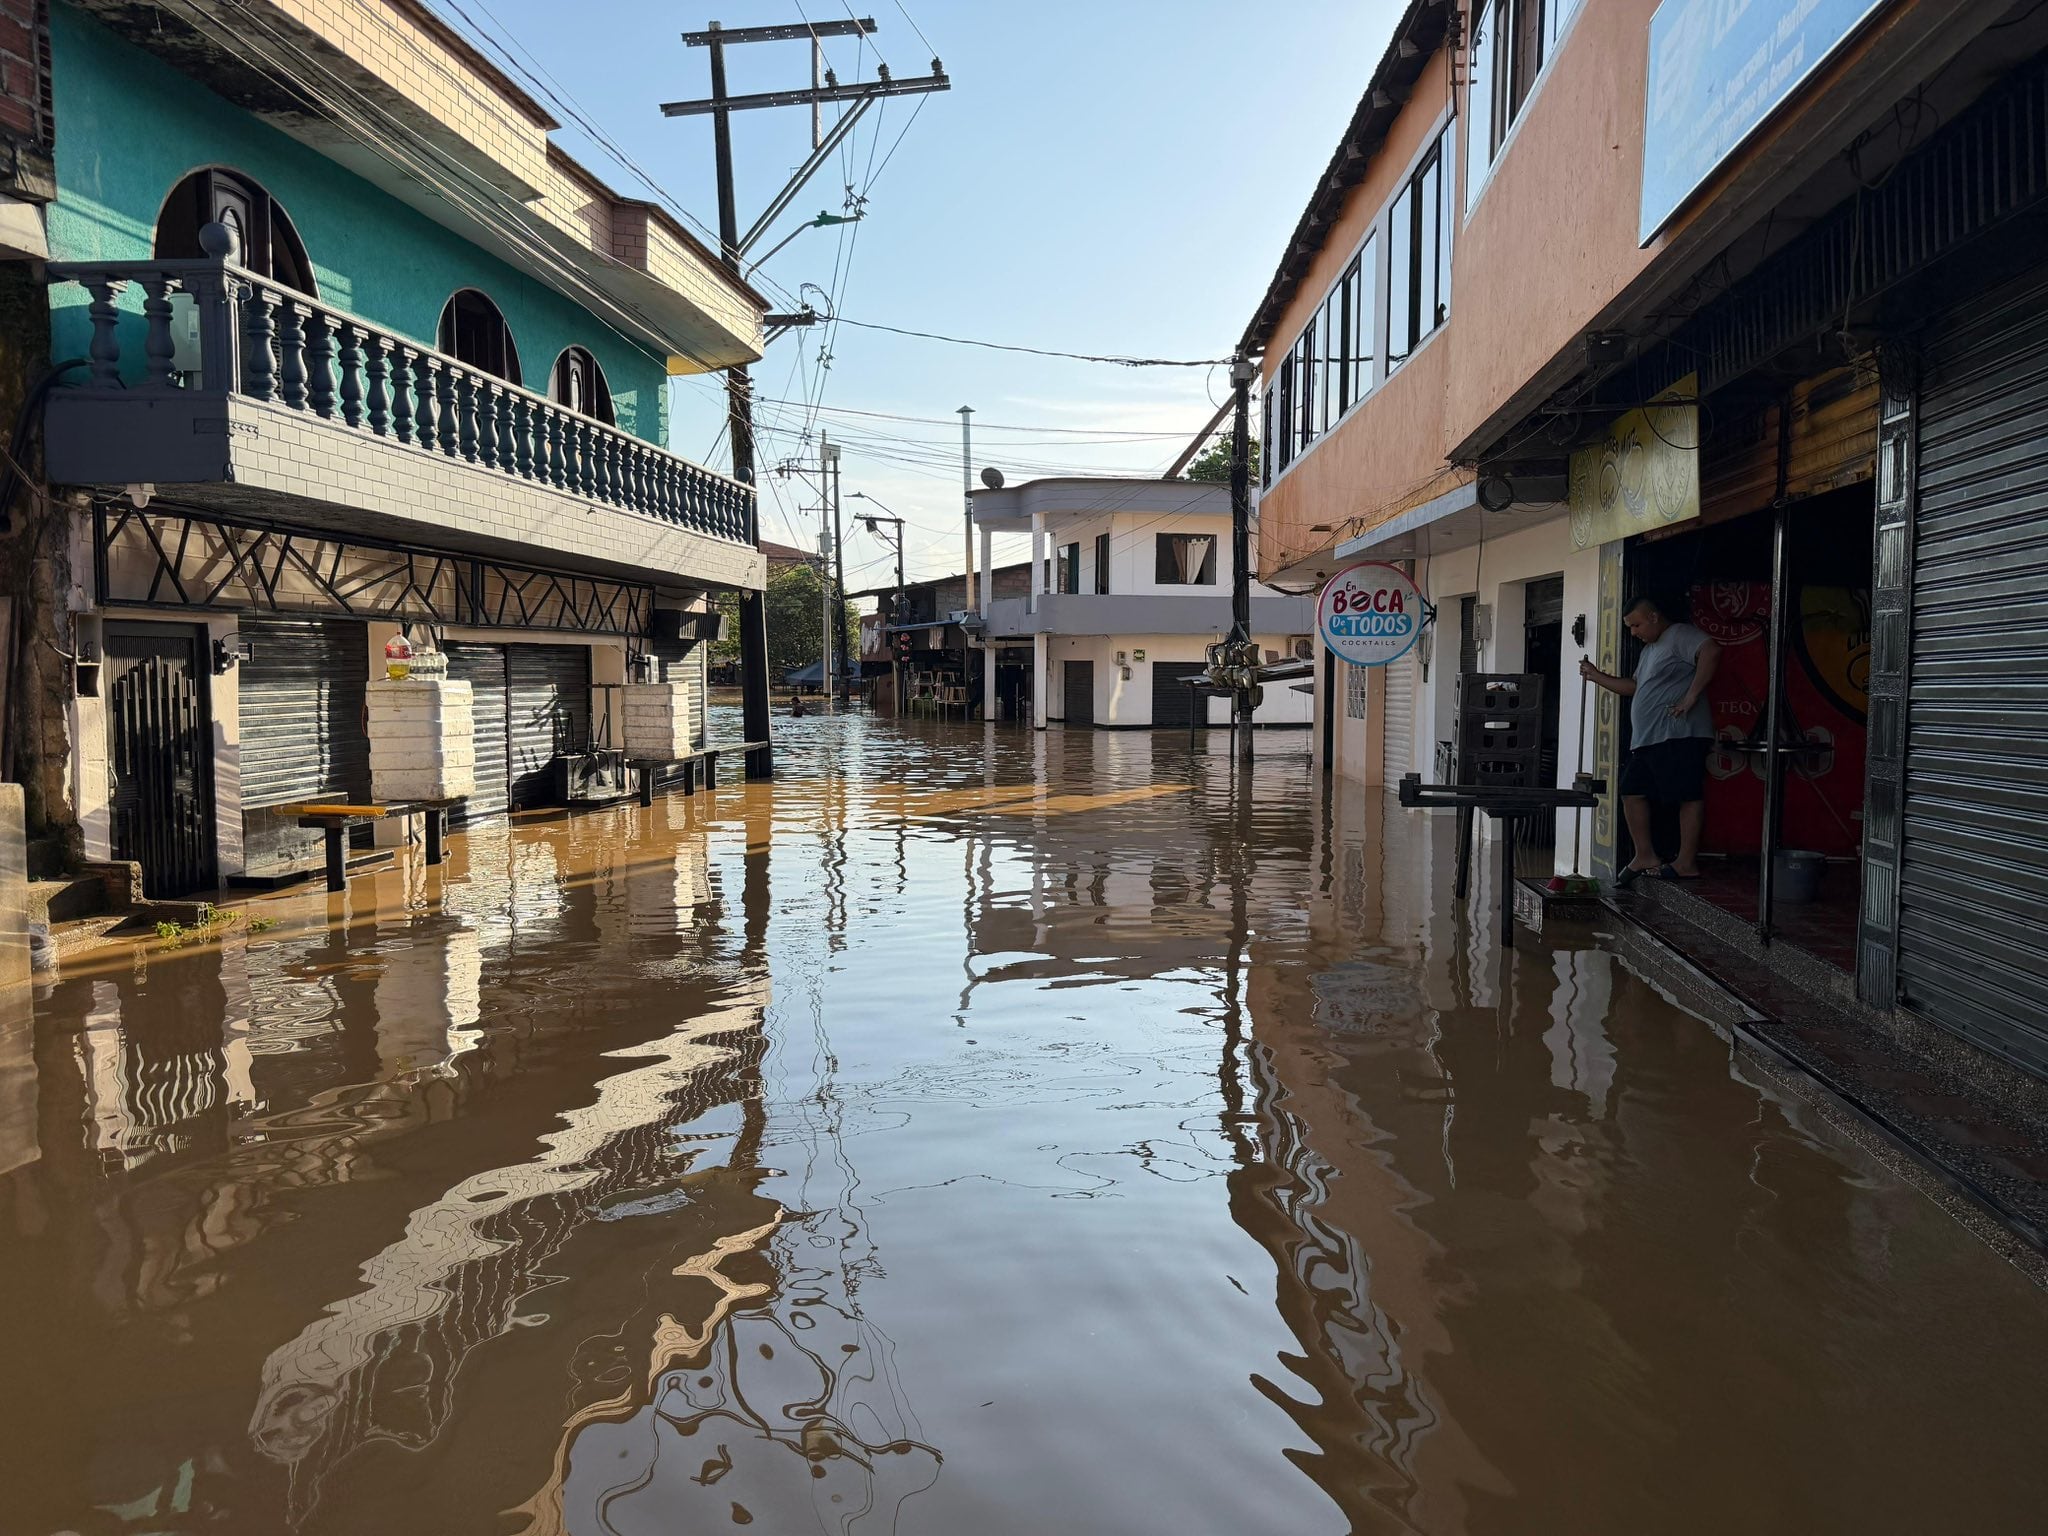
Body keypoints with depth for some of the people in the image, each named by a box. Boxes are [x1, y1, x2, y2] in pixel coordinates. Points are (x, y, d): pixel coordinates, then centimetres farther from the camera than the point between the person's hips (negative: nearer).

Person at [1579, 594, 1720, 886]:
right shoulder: (1649, 650, 25)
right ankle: (1645, 856, 13)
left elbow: (1711, 652, -22)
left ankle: (1687, 863, -7)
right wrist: (1595, 675, 23)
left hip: (1679, 735, -10)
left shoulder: (1679, 635, -5)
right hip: (1647, 739, 11)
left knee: (1689, 796, -7)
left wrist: (1691, 695, -23)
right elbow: (1634, 687, 31)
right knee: (1632, 792, 7)